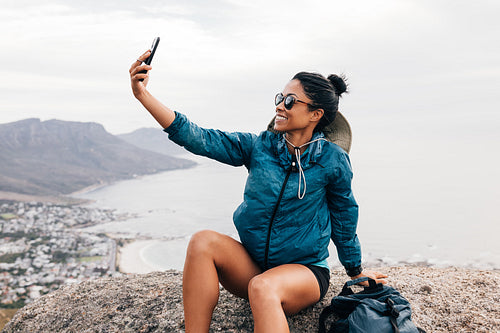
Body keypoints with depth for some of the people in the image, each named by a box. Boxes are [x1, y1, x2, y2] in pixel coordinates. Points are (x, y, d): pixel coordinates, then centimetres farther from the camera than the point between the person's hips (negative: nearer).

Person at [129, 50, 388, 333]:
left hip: (305, 271, -3)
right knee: (204, 241, -24)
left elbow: (345, 216, 5)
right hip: (251, 266, 4)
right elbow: (198, 139, -12)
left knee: (263, 287, -37)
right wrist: (144, 95, -20)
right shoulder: (259, 147, -3)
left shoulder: (332, 160, -8)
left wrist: (355, 271, 18)